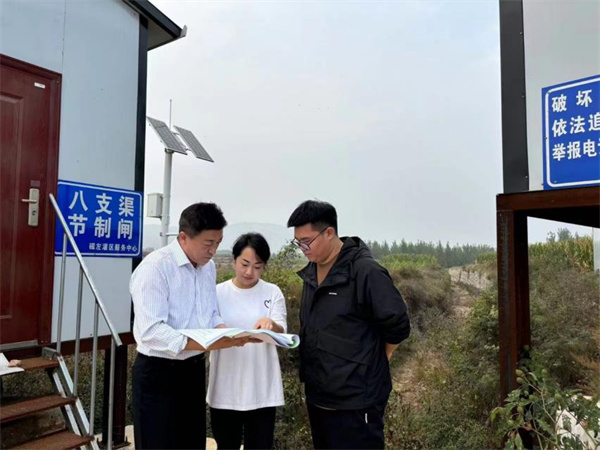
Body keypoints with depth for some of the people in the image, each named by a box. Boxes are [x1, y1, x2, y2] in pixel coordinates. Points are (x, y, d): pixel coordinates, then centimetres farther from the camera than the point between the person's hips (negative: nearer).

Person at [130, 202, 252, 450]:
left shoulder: (208, 266, 4)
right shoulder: (155, 267, -21)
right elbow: (151, 331, -26)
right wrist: (205, 344, -34)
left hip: (194, 369, 8)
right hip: (158, 373, -7)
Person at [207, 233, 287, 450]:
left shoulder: (273, 293, -1)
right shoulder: (218, 292, -1)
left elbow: (281, 333, -10)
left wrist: (271, 325, -33)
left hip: (261, 389, 0)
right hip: (225, 388, 1)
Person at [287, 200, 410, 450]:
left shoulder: (366, 271, -18)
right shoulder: (311, 273, 6)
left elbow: (397, 327, -13)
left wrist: (371, 363, -2)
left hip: (356, 400, -7)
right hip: (317, 397, 8)